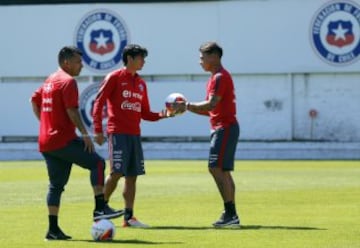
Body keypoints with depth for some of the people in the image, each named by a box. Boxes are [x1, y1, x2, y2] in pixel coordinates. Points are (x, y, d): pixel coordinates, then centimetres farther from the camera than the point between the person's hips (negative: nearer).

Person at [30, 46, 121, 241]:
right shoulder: (68, 81, -9)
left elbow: (34, 100, 24)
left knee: (56, 185, 10)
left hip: (45, 142, 9)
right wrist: (84, 133, -15)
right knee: (97, 163, -5)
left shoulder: (49, 80, 18)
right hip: (63, 140, -9)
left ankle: (53, 229, 7)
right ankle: (99, 208, -11)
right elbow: (72, 110, -17)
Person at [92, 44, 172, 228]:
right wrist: (98, 130, -13)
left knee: (132, 176, 3)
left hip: (134, 134, 7)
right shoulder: (114, 78, -2)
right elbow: (98, 103, -6)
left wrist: (163, 115, 1)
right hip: (117, 133, -7)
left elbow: (145, 114, 19)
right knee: (116, 173, -12)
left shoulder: (141, 83, 18)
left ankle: (129, 217, 4)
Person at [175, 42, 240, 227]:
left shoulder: (220, 77, -12)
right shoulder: (216, 77, 19)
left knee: (217, 169, -14)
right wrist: (187, 108, 13)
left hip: (224, 128, -10)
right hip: (221, 128, 10)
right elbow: (211, 110, 22)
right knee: (222, 171, 10)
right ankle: (231, 215, 11)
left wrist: (187, 106, -15)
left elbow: (211, 104, -22)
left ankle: (230, 213, -16)